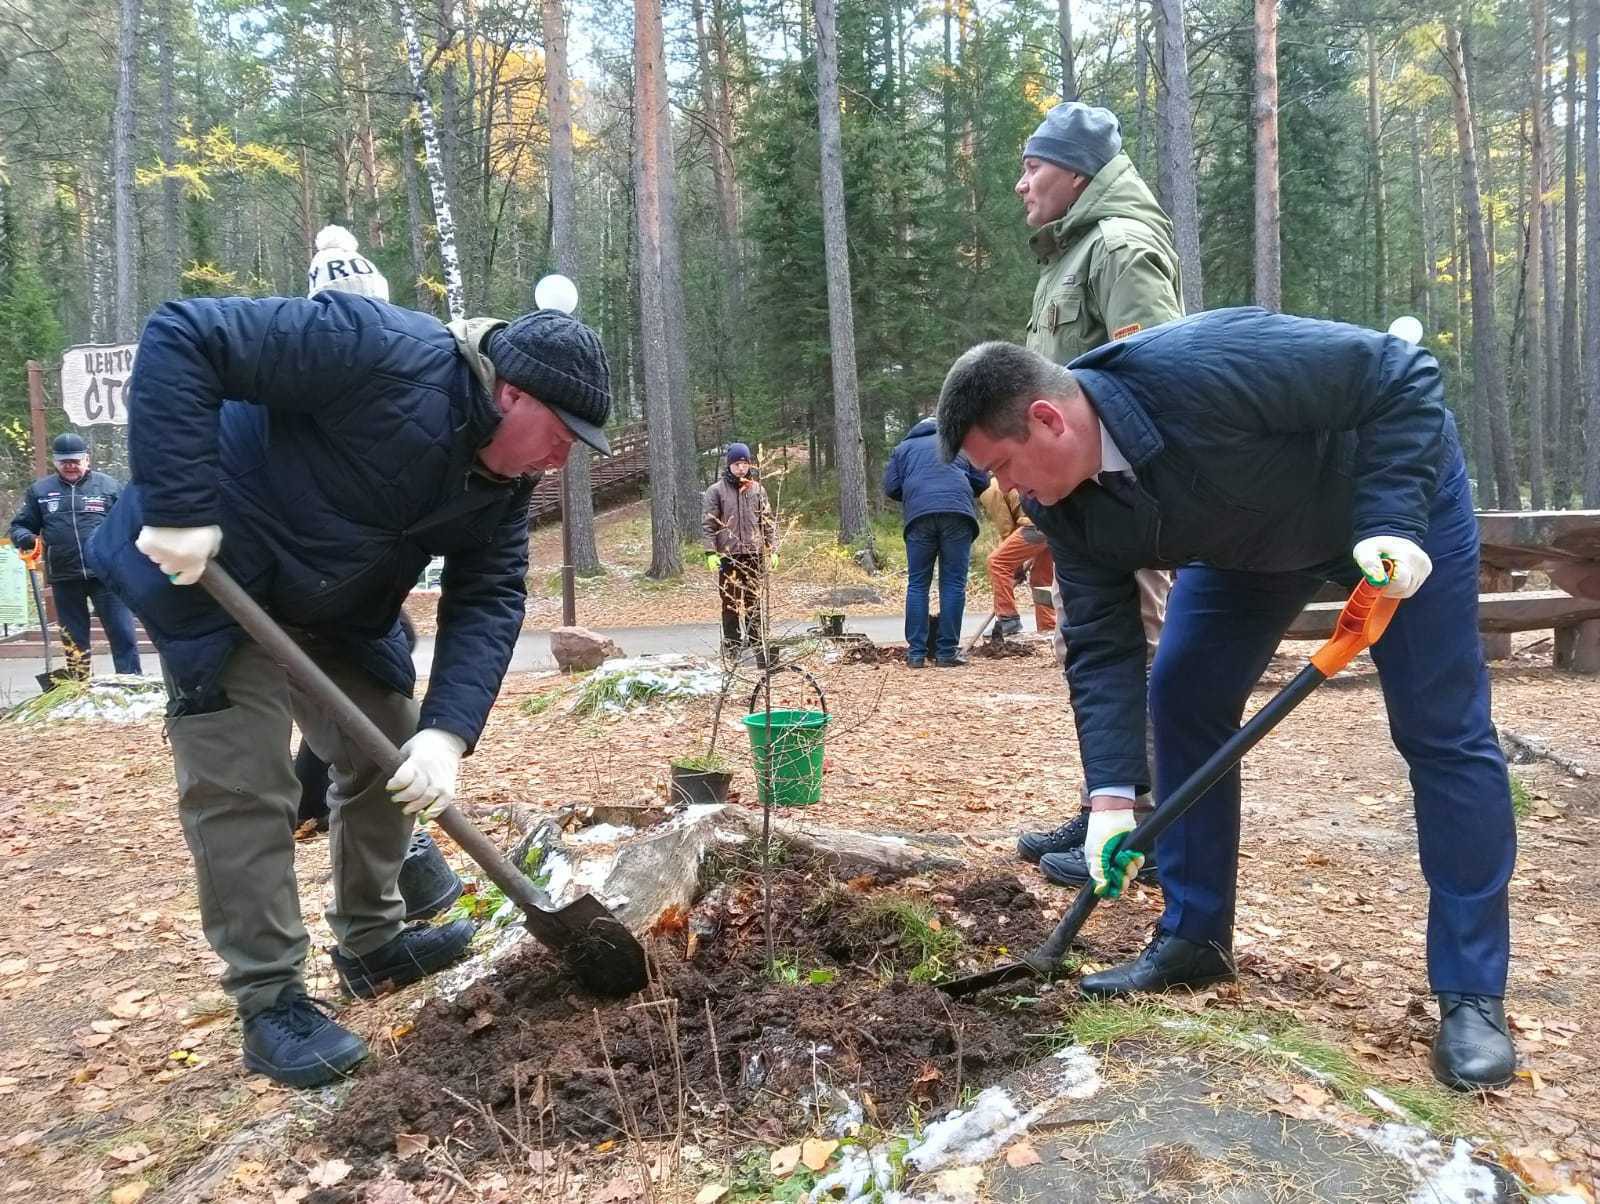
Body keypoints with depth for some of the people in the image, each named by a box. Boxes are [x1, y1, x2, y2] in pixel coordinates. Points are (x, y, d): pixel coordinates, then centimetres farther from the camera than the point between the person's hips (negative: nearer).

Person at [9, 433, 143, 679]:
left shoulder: (108, 485, 4)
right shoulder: (39, 490, 9)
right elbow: (20, 526, 13)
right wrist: (25, 539, -10)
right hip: (64, 579, 3)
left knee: (123, 635, -6)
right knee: (74, 641, 12)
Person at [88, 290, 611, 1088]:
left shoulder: (504, 479, -7)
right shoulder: (383, 353, -32)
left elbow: (489, 599, -11)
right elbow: (180, 337, -32)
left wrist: (448, 730, -25)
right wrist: (179, 508, -37)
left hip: (339, 606, 8)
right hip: (215, 574, -8)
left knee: (390, 753, 11)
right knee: (243, 787, -8)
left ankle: (372, 943, 29)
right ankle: (270, 1003, 5)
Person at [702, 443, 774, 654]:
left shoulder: (757, 489, 8)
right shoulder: (716, 490, -1)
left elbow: (768, 521, 11)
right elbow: (708, 524, -3)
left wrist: (772, 549, 5)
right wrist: (711, 552, -11)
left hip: (754, 553, 3)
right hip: (728, 555, -2)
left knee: (754, 599, 8)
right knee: (730, 601, 3)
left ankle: (755, 640, 17)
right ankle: (731, 643, 10)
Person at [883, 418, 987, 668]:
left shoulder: (903, 448, 24)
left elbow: (892, 487, 13)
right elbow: (982, 481, 19)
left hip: (919, 514, 0)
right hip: (958, 512, 0)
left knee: (917, 584, 5)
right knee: (954, 582, 1)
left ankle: (916, 652, 1)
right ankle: (947, 652, -2)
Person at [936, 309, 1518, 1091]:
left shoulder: (1203, 369, -40)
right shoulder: (1061, 505, -19)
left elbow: (1400, 376, -30)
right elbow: (1100, 644, -16)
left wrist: (1391, 520, -37)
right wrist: (1111, 794, -23)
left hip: (1398, 493, -6)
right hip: (1247, 541, 6)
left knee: (1441, 732, -7)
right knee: (1181, 699, -1)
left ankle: (1472, 994, 4)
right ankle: (1194, 937, 11)